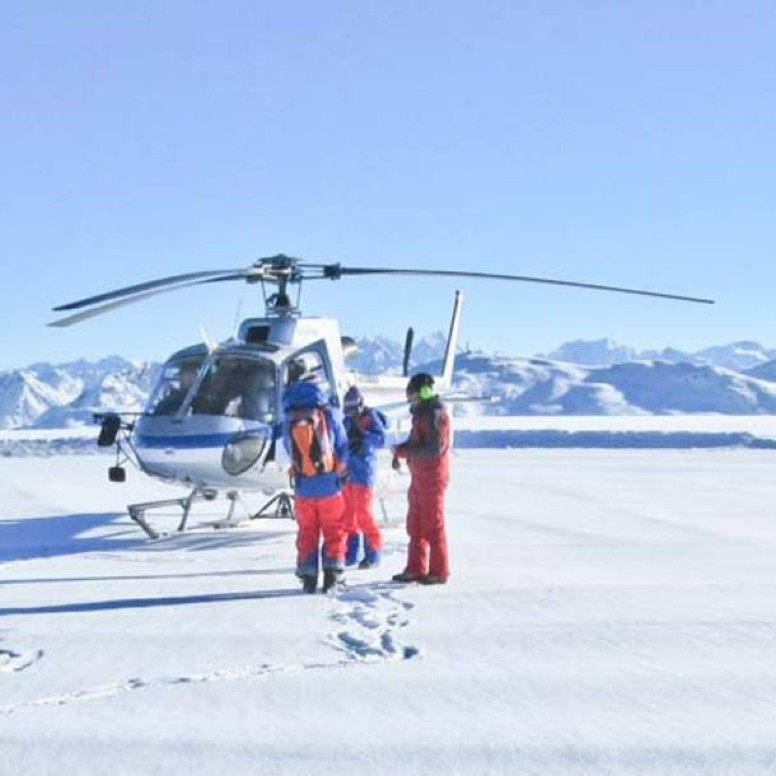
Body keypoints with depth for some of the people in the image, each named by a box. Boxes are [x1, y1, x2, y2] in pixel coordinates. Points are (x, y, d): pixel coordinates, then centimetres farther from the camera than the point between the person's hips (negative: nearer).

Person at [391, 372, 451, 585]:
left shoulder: (436, 414, -17)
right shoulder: (421, 413, 15)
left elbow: (434, 449, -24)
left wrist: (403, 451, -20)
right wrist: (401, 450, 3)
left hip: (432, 478, -10)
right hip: (418, 477, 10)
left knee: (433, 527, -3)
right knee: (415, 526, 14)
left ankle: (438, 571, 4)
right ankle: (416, 569, 21)